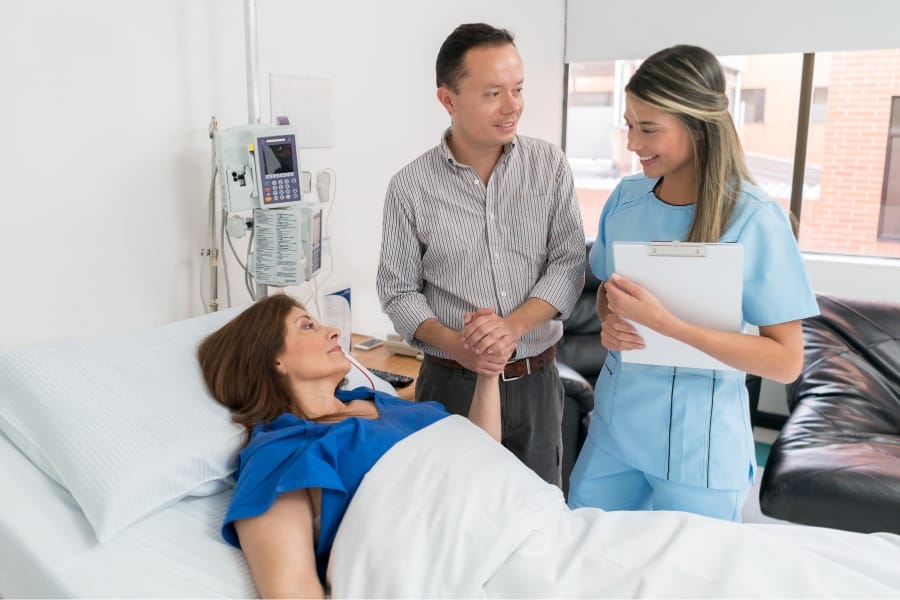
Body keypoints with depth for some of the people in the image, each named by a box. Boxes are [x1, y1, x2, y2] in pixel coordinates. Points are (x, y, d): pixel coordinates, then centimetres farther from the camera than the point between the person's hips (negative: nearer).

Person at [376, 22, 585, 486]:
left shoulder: (549, 166, -1)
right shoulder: (410, 187, -5)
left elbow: (569, 262, -5)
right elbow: (398, 290, -2)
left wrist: (513, 327, -20)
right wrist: (453, 343, -18)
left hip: (535, 381, 2)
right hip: (451, 383, -1)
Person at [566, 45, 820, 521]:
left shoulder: (754, 219, -17)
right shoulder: (625, 197, -2)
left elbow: (786, 362, -17)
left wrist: (663, 322, -27)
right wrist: (610, 321, -10)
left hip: (698, 447, -5)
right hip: (613, 426, 5)